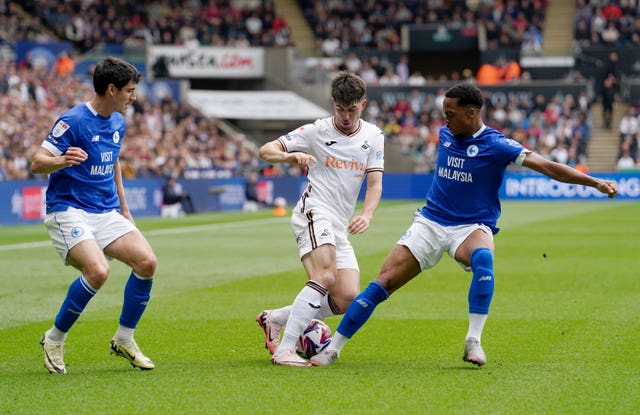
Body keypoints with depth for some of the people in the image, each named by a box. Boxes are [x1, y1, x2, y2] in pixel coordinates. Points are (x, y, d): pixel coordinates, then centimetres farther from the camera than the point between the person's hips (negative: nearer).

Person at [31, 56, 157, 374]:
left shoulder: (118, 123, 11)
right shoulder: (73, 121, -13)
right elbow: (37, 162, -15)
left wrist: (124, 209, 26)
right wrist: (62, 160, -36)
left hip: (106, 213, 7)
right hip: (68, 211, -7)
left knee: (146, 261, -12)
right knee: (98, 271, -28)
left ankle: (124, 339, 5)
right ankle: (54, 339, -7)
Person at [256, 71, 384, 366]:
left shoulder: (373, 137, 10)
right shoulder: (317, 131, 0)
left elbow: (375, 184, 4)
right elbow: (266, 150, 0)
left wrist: (366, 215, -16)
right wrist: (291, 156, -22)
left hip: (340, 228, 6)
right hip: (313, 212, -6)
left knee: (348, 299, -6)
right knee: (325, 278, -28)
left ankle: (275, 319, 10)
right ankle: (284, 350, -27)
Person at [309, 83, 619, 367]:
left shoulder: (495, 144, -12)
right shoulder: (445, 134, 5)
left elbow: (548, 168, -17)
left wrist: (595, 182, -26)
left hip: (471, 226, -4)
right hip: (430, 222, 4)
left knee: (483, 259, -40)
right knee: (383, 282, -8)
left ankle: (473, 342, -34)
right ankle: (332, 349, -1)